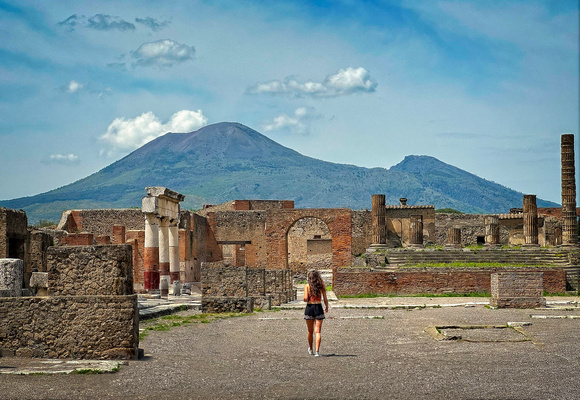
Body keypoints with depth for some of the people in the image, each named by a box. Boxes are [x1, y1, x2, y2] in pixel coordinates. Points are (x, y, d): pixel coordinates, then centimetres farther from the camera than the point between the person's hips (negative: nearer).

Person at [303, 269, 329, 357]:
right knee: (318, 331, -1)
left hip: (309, 308, 0)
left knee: (310, 331, 16)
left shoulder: (307, 286, -4)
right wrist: (326, 307, 19)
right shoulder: (321, 286, 0)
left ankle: (311, 349, 32)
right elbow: (325, 299, 2)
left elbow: (305, 298, -12)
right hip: (318, 308, 0)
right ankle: (317, 351, -13)